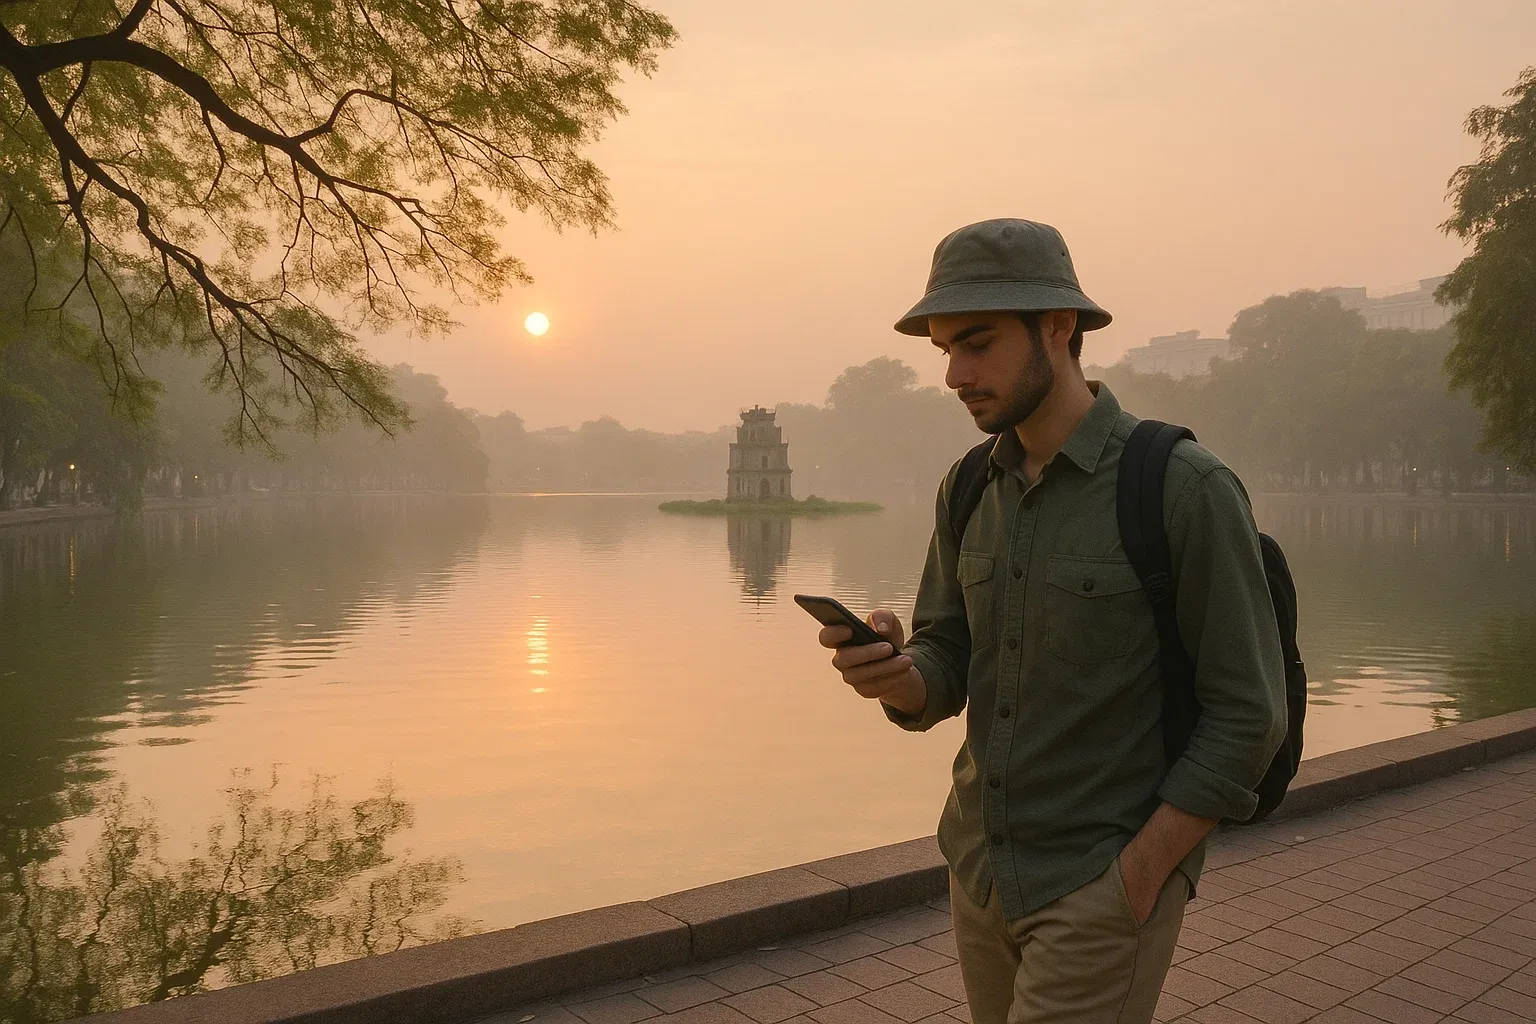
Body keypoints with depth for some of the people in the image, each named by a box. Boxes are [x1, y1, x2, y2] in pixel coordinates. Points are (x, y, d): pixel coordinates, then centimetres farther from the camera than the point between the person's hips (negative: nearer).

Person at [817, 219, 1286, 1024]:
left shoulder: (1186, 488, -16)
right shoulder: (970, 489, 3)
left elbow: (1247, 715, -13)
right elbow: (945, 671, 6)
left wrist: (1132, 880, -16)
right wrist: (895, 673, -17)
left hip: (1104, 886, -6)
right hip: (980, 869, 6)